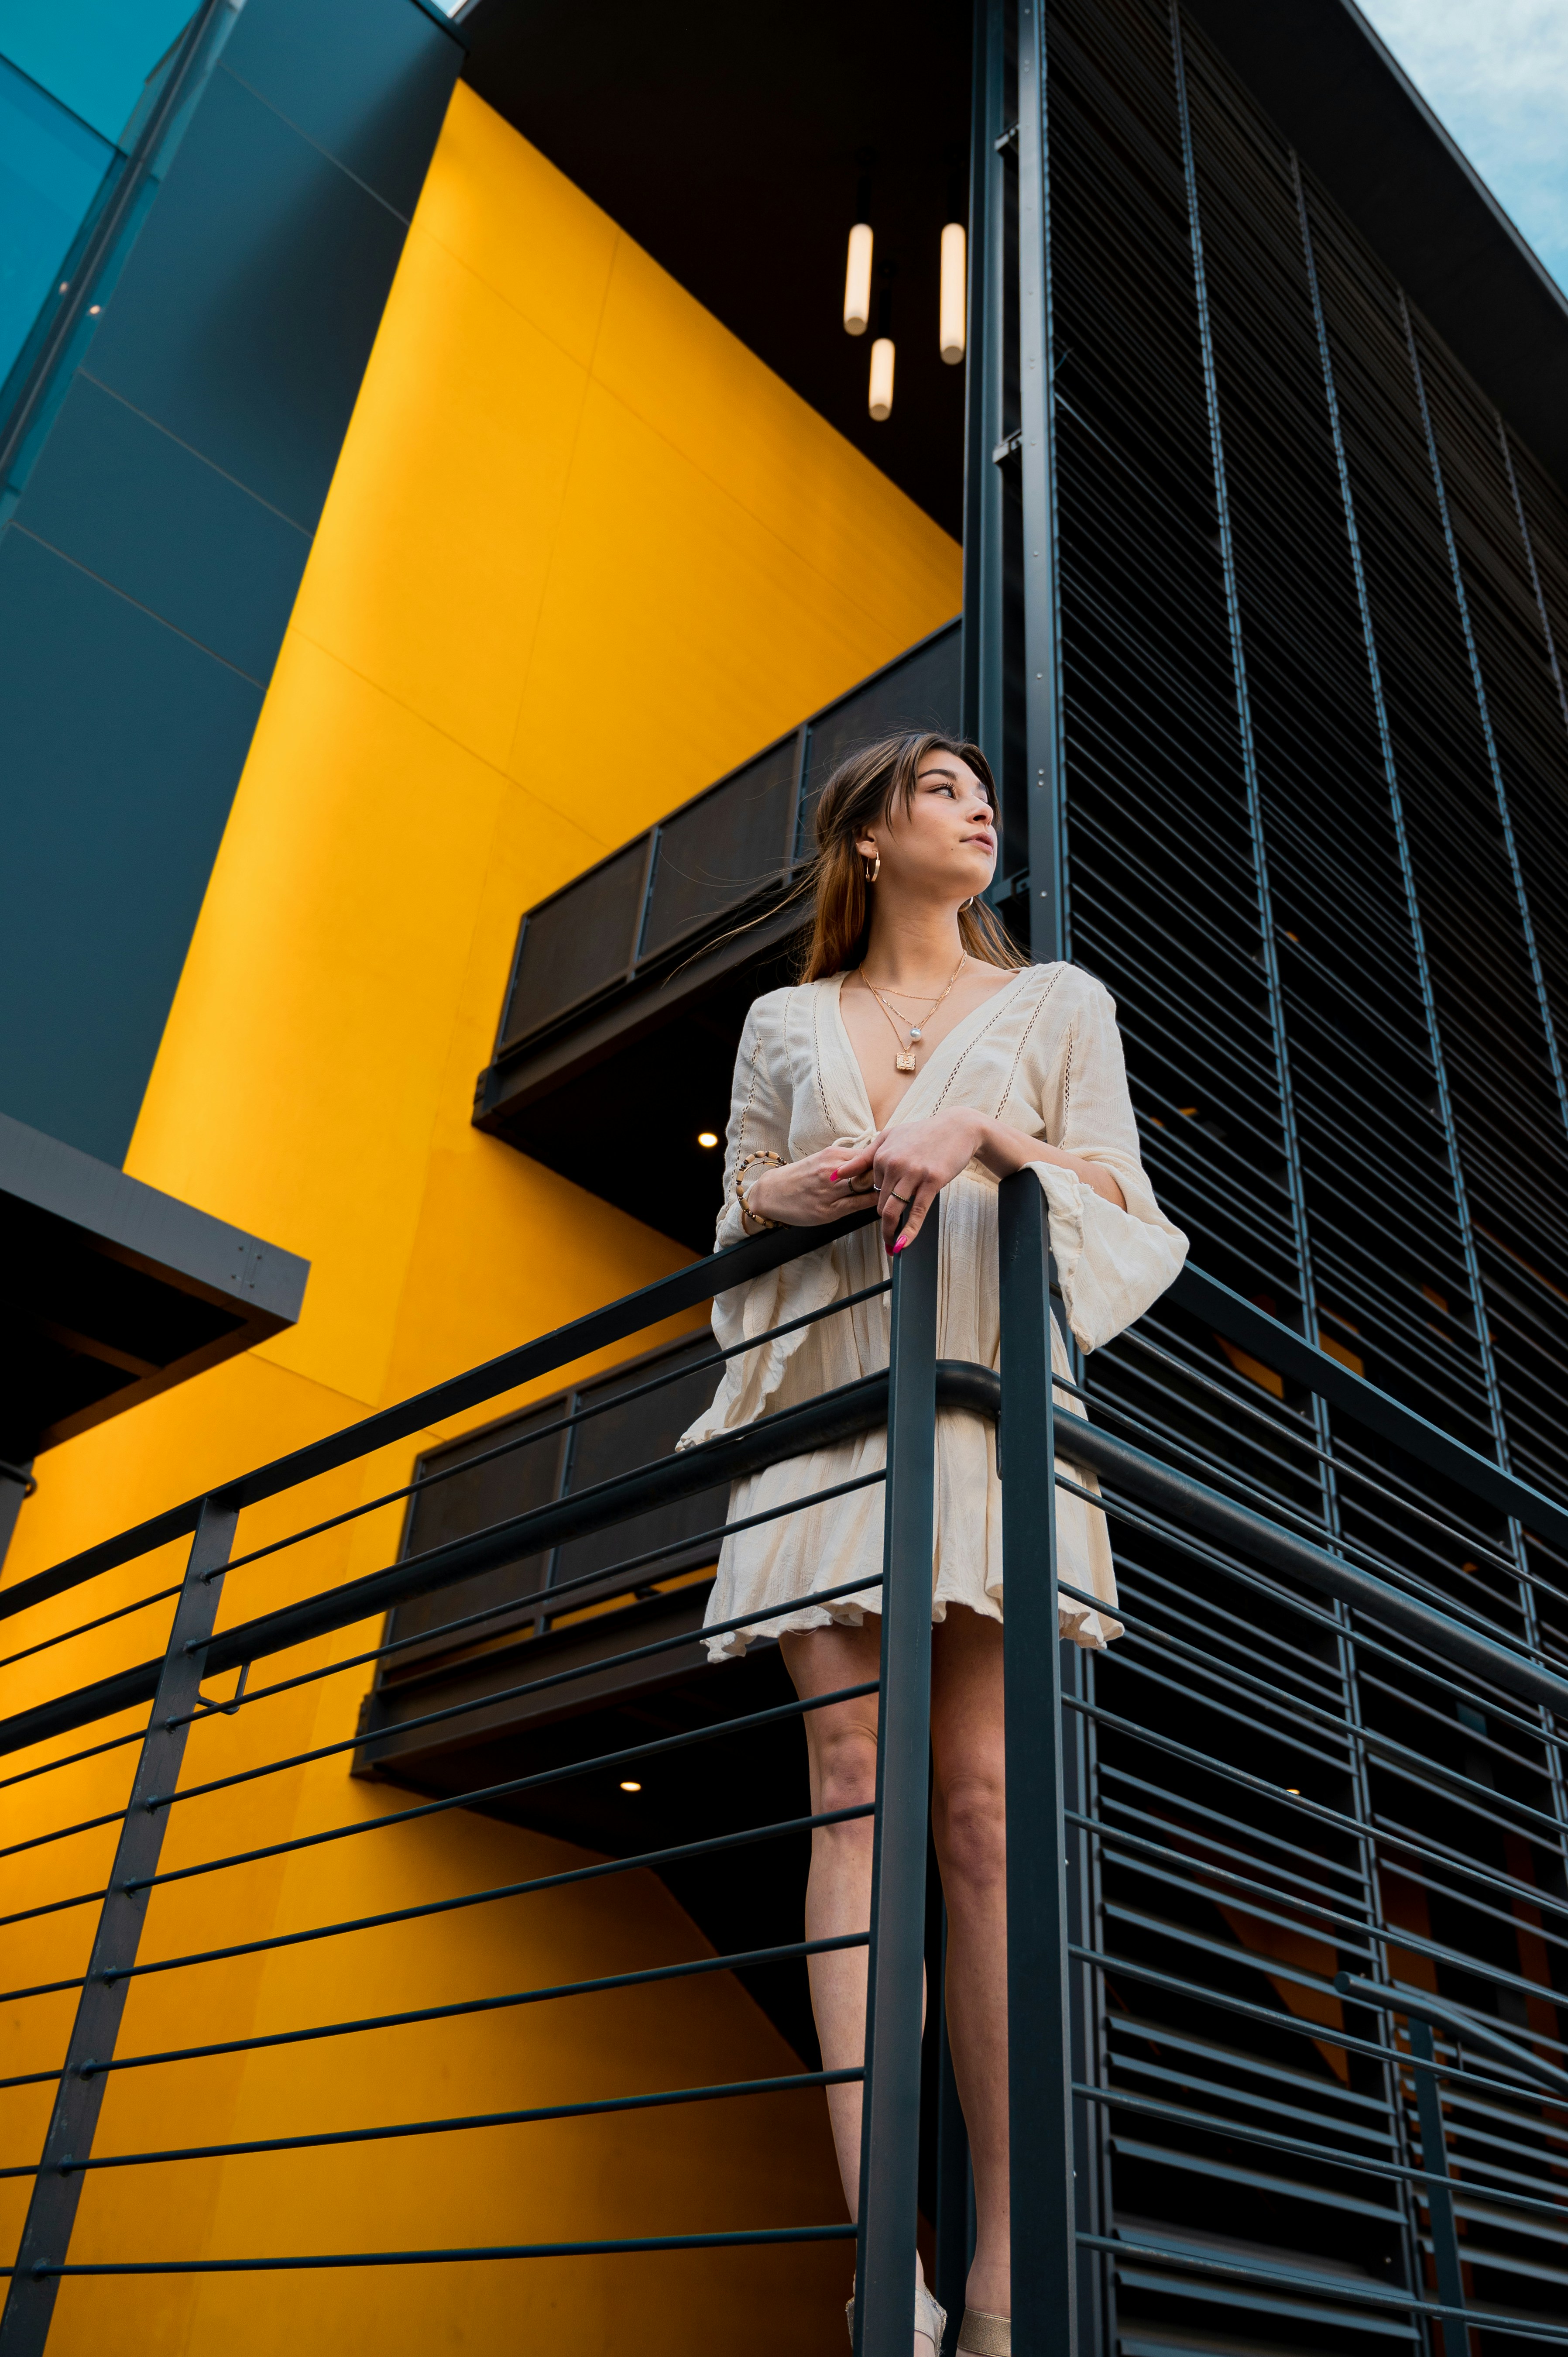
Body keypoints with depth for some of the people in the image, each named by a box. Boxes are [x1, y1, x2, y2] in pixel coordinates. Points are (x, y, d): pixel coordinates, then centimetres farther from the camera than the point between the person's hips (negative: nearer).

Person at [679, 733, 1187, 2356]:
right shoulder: (786, 1024, 20)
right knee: (851, 1784, -12)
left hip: (988, 1400, -1)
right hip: (827, 1403, 2)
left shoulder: (1057, 1003, 17)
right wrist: (796, 1188, -5)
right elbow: (737, 1216, 18)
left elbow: (1126, 1201, 8)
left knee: (978, 1806, -11)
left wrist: (989, 1137, -10)